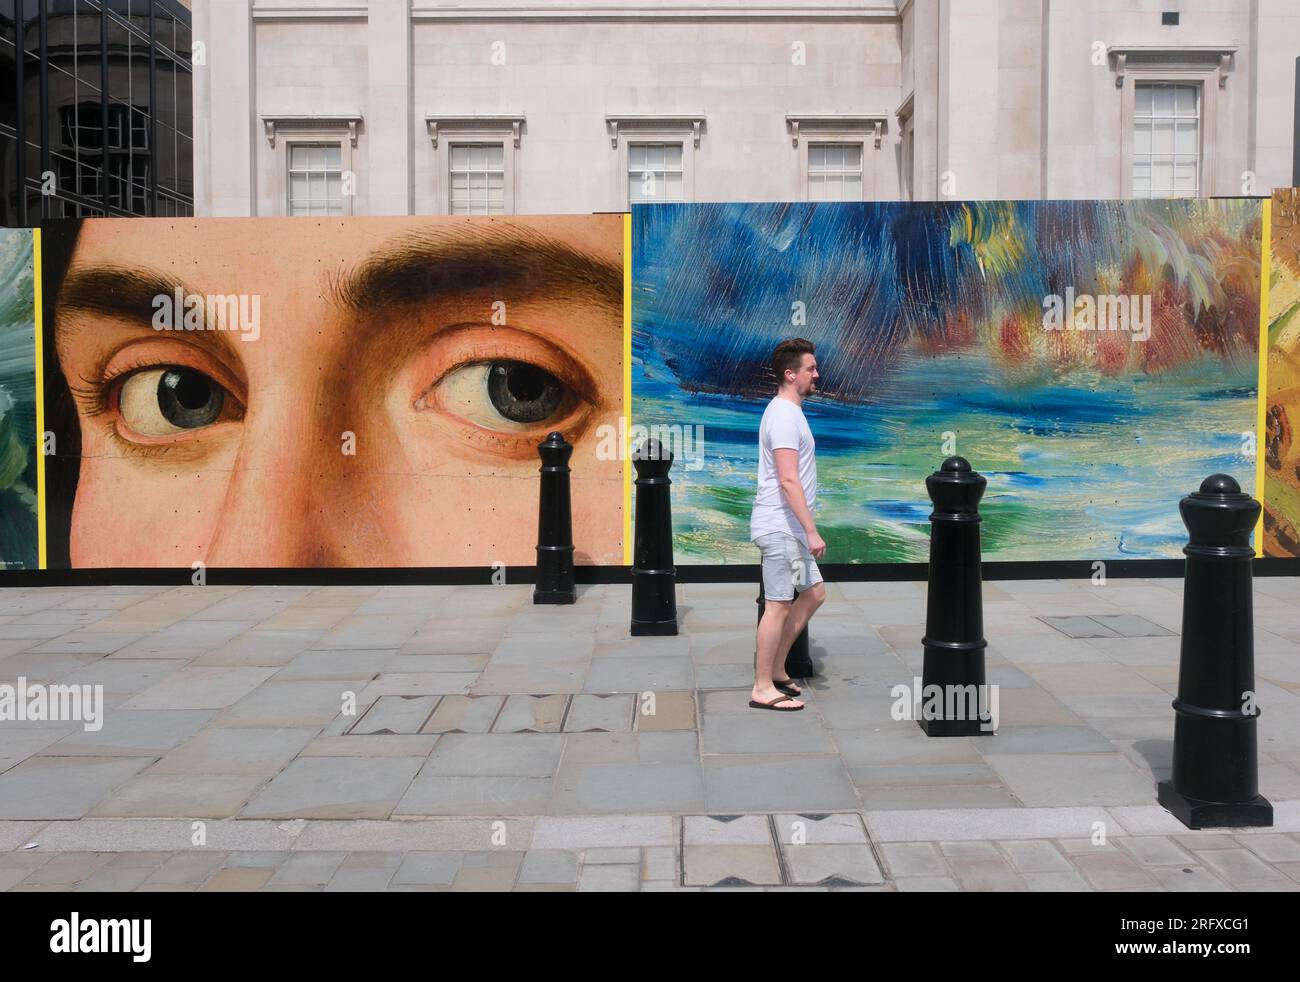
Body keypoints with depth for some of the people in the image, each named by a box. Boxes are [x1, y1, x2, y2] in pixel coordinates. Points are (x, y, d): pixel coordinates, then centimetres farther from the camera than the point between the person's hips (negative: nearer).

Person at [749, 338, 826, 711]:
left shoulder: (787, 411, 15)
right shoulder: (785, 417, -18)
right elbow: (788, 481, -24)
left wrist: (805, 529, 24)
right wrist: (812, 531, -24)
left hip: (788, 528, 10)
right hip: (780, 528, -10)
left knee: (814, 593, 16)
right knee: (779, 605, -4)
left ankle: (775, 669, 22)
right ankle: (762, 689, 5)